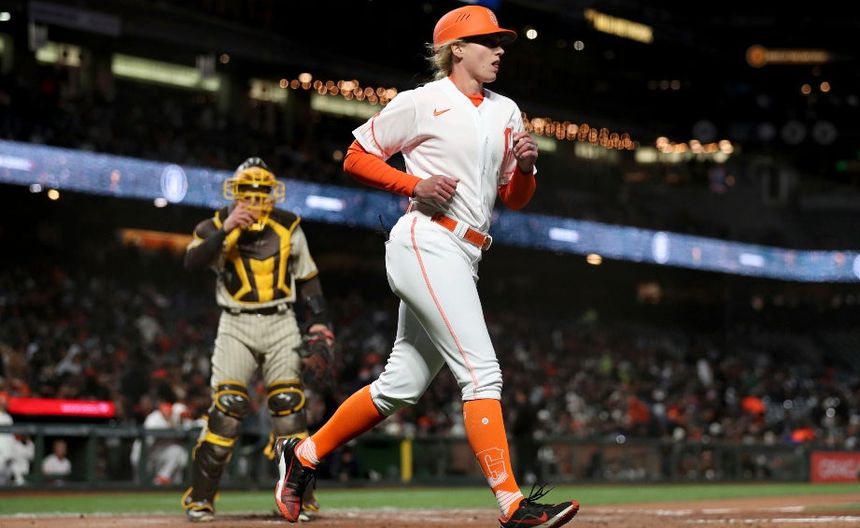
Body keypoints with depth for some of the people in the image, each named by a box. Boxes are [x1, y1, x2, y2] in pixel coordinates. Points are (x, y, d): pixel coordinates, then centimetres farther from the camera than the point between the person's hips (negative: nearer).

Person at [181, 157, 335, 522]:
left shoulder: (288, 228, 6)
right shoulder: (217, 226, 0)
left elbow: (307, 278, 13)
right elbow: (192, 262, -17)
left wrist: (319, 321, 2)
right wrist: (225, 230, -27)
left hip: (280, 324, 2)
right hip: (236, 325, -2)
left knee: (289, 407, -6)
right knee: (226, 408, -12)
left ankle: (300, 496, 2)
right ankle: (200, 498, -4)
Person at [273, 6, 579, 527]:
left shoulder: (506, 112, 18)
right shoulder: (422, 103, -2)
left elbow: (515, 198, 21)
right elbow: (357, 156, 2)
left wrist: (525, 165, -1)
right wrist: (414, 184, -12)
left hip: (462, 259, 8)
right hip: (427, 244, -8)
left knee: (402, 385, 10)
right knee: (482, 371, -17)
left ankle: (304, 455, 24)